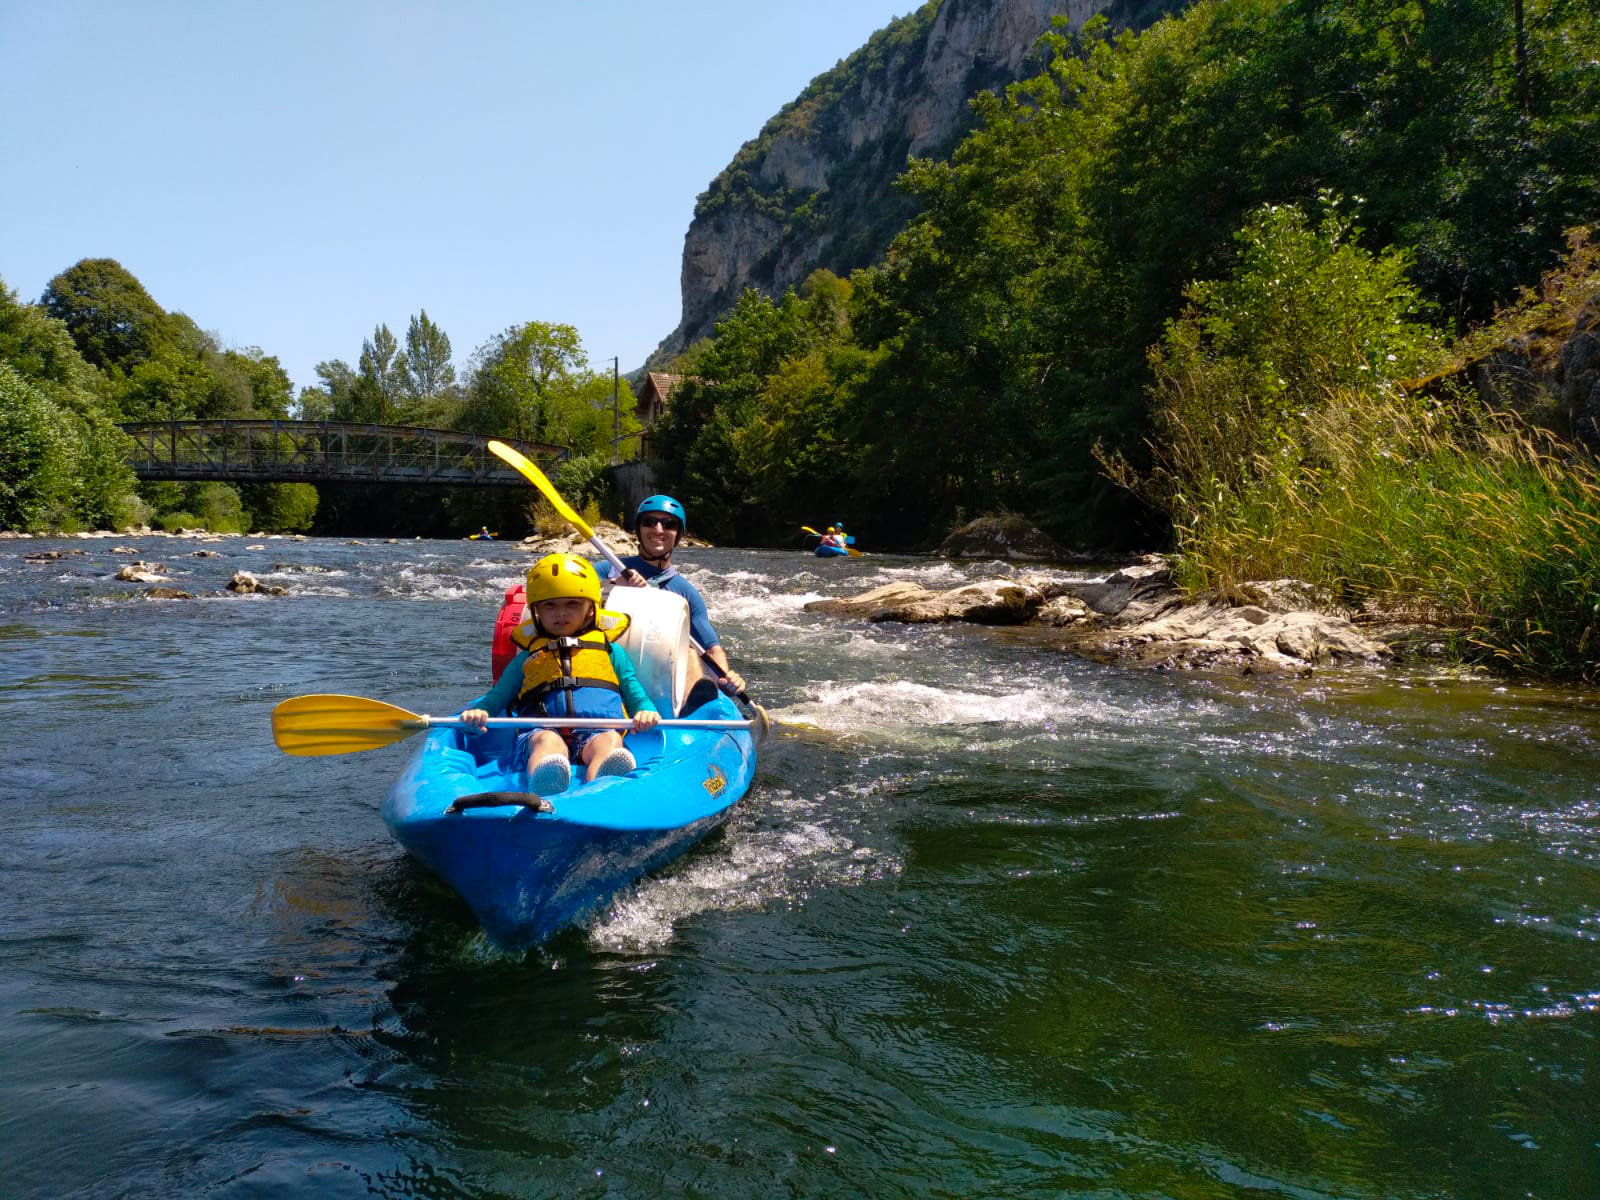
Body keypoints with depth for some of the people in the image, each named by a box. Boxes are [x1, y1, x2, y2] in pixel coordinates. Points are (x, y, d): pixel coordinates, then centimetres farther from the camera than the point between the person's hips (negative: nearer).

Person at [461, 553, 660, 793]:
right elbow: (496, 697, 30)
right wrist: (478, 711, 4)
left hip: (597, 731, 0)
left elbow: (636, 695, 25)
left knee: (610, 742, -37)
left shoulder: (611, 652, 30)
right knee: (548, 741, -37)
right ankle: (542, 787, -72)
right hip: (542, 730, 0)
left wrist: (645, 712, -1)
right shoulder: (526, 659, 33)